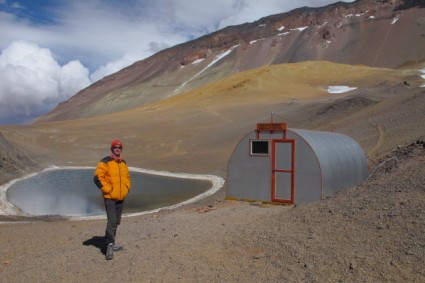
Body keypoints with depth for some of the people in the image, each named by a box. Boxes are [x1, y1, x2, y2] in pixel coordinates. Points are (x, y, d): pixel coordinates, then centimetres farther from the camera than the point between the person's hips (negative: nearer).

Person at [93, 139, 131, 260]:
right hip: (110, 197, -7)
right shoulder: (105, 162, -9)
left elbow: (127, 177, 25)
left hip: (121, 198, 7)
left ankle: (111, 244, 26)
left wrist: (126, 189, 11)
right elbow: (98, 177, -15)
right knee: (111, 221, -14)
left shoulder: (123, 163, 12)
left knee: (116, 222, 14)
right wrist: (108, 190, -15)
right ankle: (110, 246, -11)